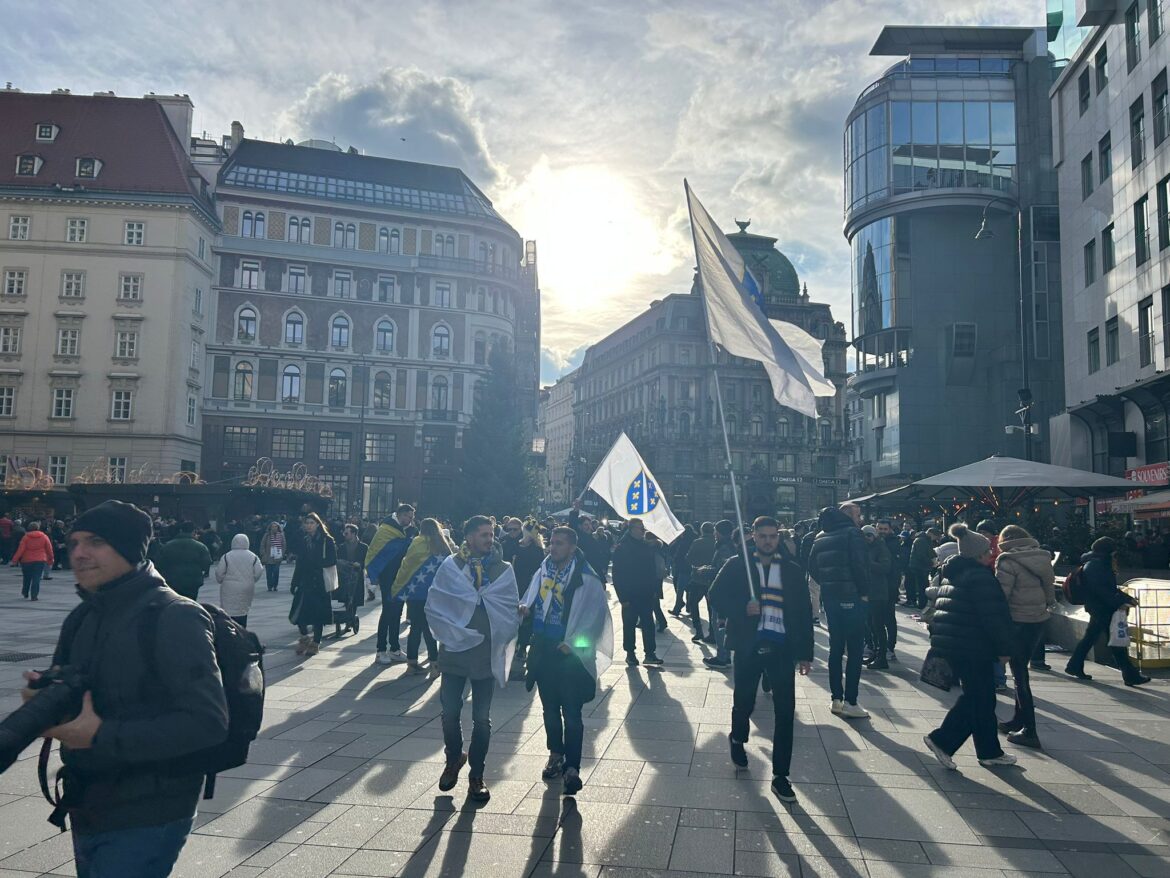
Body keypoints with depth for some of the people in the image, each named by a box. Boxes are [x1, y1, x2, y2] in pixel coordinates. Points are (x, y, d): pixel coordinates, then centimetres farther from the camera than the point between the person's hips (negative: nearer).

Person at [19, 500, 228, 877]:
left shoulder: (173, 618, -18)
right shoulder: (82, 618, 7)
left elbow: (207, 722, -24)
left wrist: (101, 736, -26)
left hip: (146, 821, -8)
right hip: (87, 815, 8)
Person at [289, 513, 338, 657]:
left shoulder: (327, 540, -3)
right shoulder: (305, 541, 11)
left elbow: (332, 561, -7)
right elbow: (299, 564, 12)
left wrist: (314, 563, -12)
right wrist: (294, 583, 10)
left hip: (321, 582, -4)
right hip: (305, 581, 4)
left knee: (318, 613, 0)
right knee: (298, 612, -1)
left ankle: (315, 643, 12)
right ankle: (305, 637, 22)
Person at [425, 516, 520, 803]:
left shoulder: (503, 569, 1)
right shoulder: (450, 566, -2)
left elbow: (512, 610, 1)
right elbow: (435, 606, -3)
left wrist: (497, 638, -8)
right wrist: (451, 634, -9)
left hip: (487, 653, 0)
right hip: (455, 650, 0)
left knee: (482, 717, 7)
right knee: (450, 712, 6)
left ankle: (476, 774, 21)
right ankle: (454, 758, 33)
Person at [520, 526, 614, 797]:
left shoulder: (586, 580, -15)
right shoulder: (543, 572, 3)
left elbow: (595, 616, -15)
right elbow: (532, 600, 16)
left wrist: (572, 644, -18)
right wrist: (525, 608, -6)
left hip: (570, 654, -6)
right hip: (543, 650, 6)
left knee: (571, 713, -2)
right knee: (550, 708, 18)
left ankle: (572, 767, 6)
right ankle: (555, 754, 35)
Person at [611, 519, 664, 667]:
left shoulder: (648, 547, 6)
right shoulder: (621, 549, -10)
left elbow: (653, 570, 12)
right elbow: (617, 575, -11)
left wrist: (654, 590, 5)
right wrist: (623, 597, -14)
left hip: (646, 594, 4)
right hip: (630, 596, -4)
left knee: (648, 624, 4)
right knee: (629, 625, 7)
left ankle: (650, 653, 9)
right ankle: (630, 653, 18)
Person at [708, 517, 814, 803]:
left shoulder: (792, 571, 7)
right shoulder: (736, 565, 2)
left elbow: (804, 612, 8)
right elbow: (715, 597, 0)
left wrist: (805, 653, 4)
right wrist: (742, 608, -17)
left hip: (782, 647, 1)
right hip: (748, 645, -1)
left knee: (786, 711, -2)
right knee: (744, 702, 11)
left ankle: (781, 776, 9)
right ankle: (737, 739, 45)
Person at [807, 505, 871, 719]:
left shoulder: (821, 536, 12)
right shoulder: (852, 533, -9)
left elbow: (812, 567, 10)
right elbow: (859, 564, -17)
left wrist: (827, 584, 11)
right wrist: (864, 592, -8)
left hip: (829, 597, 7)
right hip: (851, 598, -7)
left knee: (835, 648, 13)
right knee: (855, 650, -1)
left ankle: (836, 699, 16)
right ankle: (850, 703, -1)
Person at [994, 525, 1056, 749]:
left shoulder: (1008, 562, -13)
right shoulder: (1042, 558, 9)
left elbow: (1001, 595, -16)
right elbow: (1050, 589, 12)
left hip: (1018, 621, -7)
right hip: (1039, 620, 7)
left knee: (1019, 674, 0)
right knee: (1021, 670, 19)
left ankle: (1029, 731, 0)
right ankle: (1019, 720, 28)